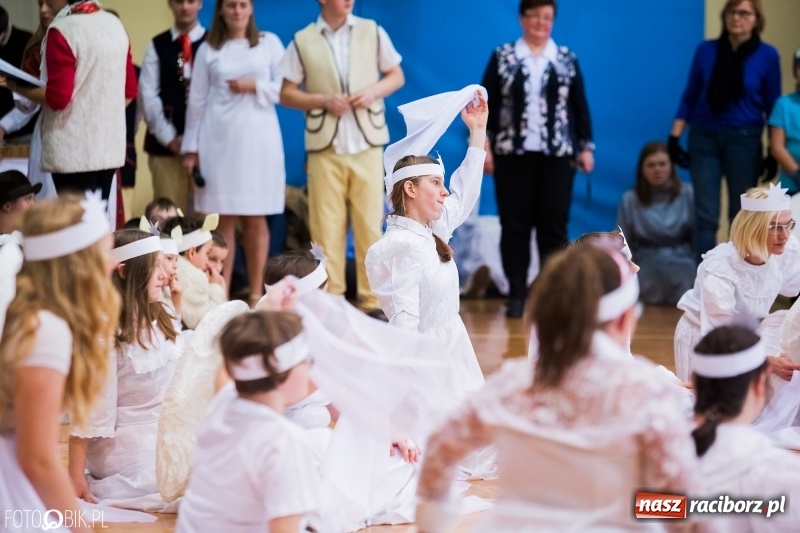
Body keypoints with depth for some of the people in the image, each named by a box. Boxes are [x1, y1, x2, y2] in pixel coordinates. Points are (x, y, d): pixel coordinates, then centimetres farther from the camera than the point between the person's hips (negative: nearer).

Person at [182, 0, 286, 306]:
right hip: (219, 140, 1)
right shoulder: (208, 50, 7)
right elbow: (197, 100, 7)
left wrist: (255, 87, -11)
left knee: (255, 218, 1)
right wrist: (191, 147, 4)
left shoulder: (269, 43, 7)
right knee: (223, 218, 1)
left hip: (257, 139, 0)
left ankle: (255, 294, 6)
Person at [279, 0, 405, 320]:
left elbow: (396, 75, 11)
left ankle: (372, 301, 7)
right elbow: (286, 94, 4)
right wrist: (324, 100, -12)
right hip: (325, 147, -1)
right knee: (326, 227, 0)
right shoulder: (303, 41, 2)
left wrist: (373, 91, -9)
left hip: (366, 143, 1)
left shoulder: (372, 32, 5)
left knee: (370, 223, 2)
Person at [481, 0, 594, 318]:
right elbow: (487, 104, 2)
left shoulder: (567, 59, 8)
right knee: (514, 225, 0)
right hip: (512, 153, -1)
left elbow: (580, 106, 9)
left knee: (554, 225, 0)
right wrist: (484, 145, -5)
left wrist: (586, 146, 4)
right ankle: (517, 295, 5)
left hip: (557, 155, 1)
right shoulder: (502, 57, 3)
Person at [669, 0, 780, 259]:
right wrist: (674, 137, -1)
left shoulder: (767, 56, -3)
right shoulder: (706, 50, 0)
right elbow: (689, 97, 5)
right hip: (704, 139, 1)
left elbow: (772, 105, 1)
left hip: (744, 141, -1)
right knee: (706, 216, -3)